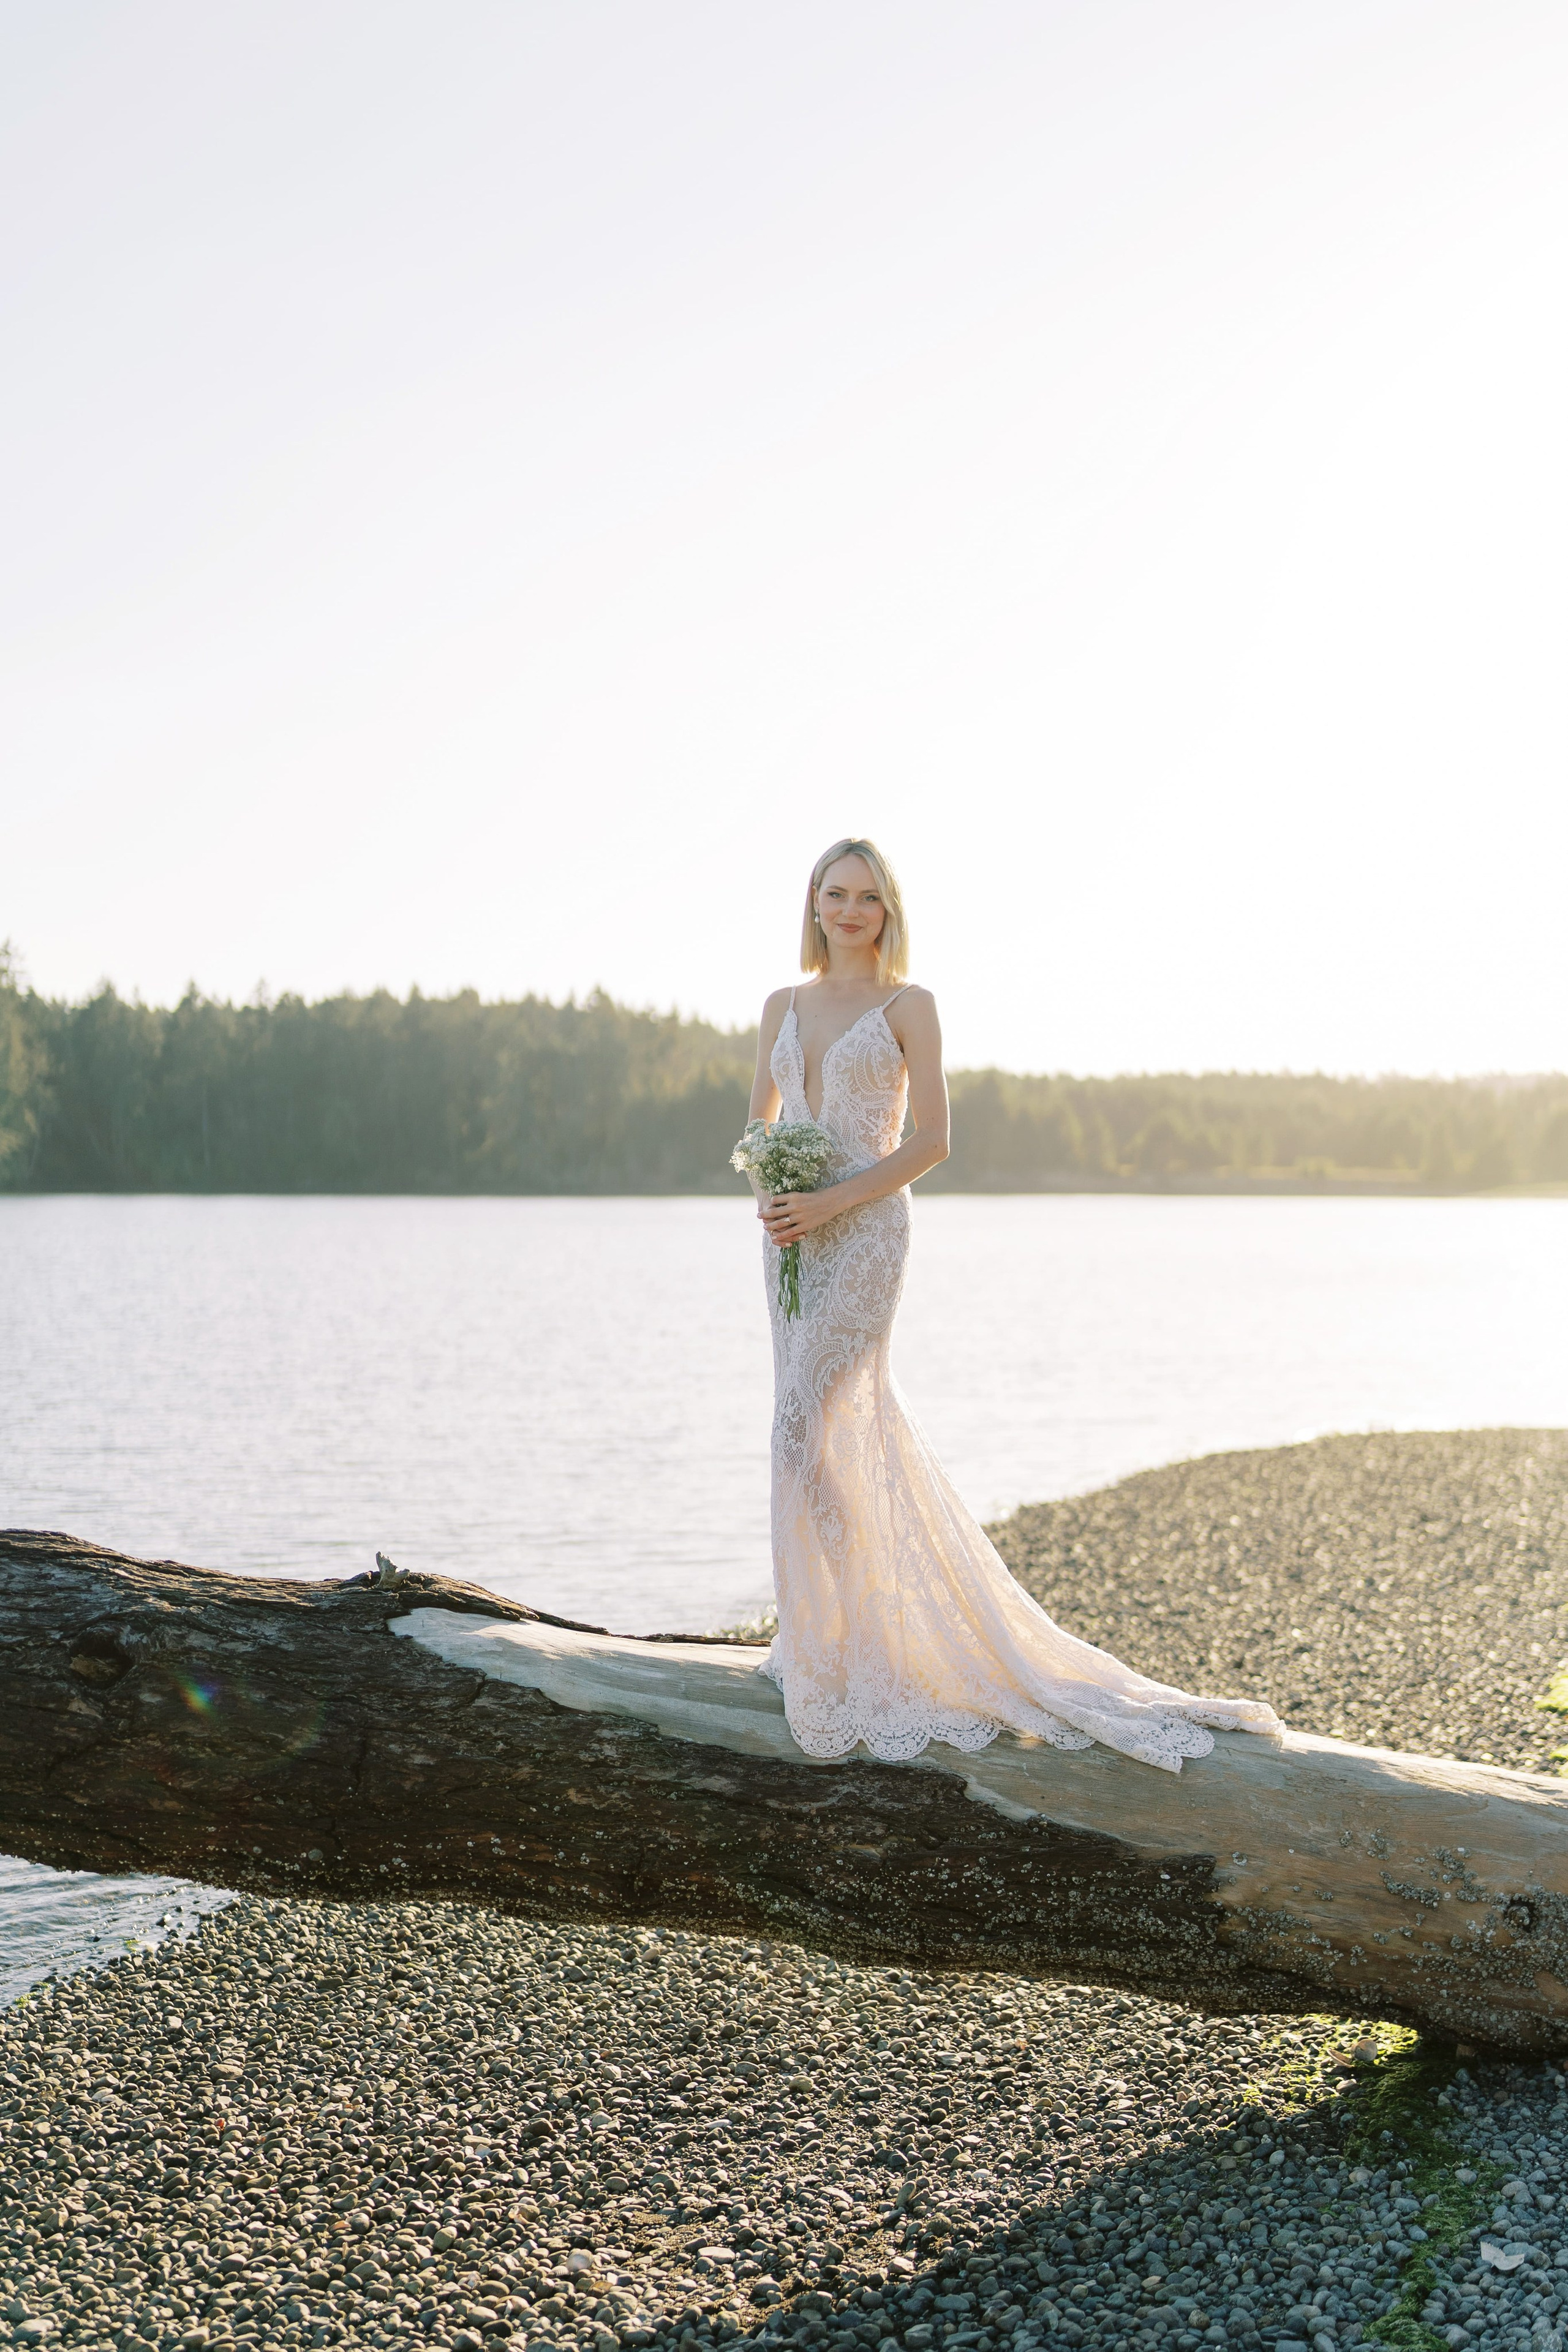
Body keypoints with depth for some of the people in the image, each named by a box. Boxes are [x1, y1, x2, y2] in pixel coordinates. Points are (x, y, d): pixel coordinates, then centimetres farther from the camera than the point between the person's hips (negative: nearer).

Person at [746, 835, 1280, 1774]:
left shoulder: (909, 1006, -2)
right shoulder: (783, 1006, 14)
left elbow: (931, 1141, -7)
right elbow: (761, 1123, 20)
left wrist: (830, 1202, -15)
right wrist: (768, 1195, -1)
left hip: (863, 1230, -6)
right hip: (792, 1233, 6)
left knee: (810, 1420, -12)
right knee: (855, 1418, 10)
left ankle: (832, 1653, -2)